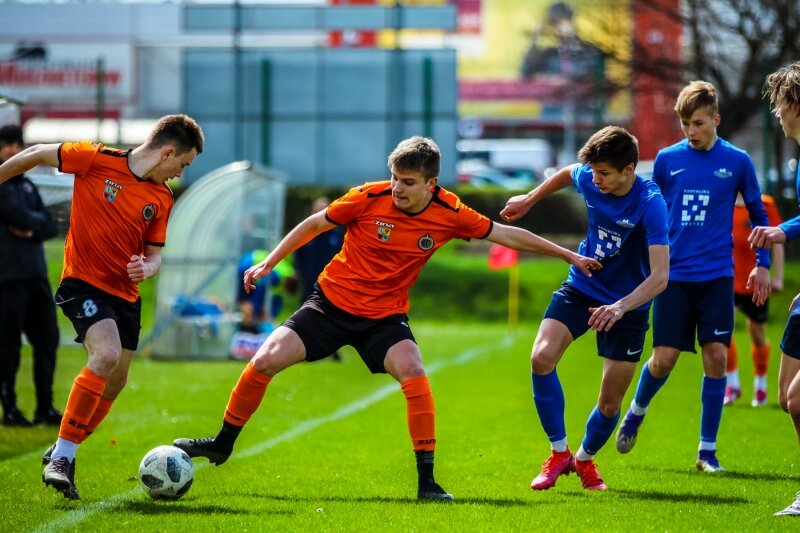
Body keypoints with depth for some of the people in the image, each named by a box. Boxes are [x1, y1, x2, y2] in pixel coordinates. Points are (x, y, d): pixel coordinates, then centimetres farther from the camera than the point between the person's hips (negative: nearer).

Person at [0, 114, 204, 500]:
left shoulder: (162, 198, 5)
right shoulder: (96, 160, -12)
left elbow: (154, 254, 10)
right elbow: (37, 155, -1)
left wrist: (146, 268, -13)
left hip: (126, 294, 7)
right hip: (84, 282, -7)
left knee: (114, 383, 10)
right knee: (106, 356, -28)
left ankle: (63, 454, 31)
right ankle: (61, 457, -20)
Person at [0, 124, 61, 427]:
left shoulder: (26, 185, 17)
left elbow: (51, 226, 11)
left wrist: (31, 230, -8)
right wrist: (39, 220, 3)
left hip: (36, 275, 7)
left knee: (47, 340, 6)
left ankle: (45, 408, 13)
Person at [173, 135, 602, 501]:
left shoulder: (449, 214, -11)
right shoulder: (369, 198, -16)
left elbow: (506, 234, 1)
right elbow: (314, 225, -1)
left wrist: (569, 256, 6)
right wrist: (267, 264, 1)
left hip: (385, 315, 0)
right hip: (332, 301, 0)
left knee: (413, 372, -27)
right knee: (265, 360, -13)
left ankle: (426, 480, -17)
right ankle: (222, 444, 11)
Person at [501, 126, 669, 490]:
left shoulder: (650, 204, -28)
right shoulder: (589, 179, -12)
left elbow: (660, 276, -35)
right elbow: (568, 172, 16)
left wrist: (620, 307, -48)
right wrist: (529, 200, 22)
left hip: (628, 305, -4)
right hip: (582, 286, 4)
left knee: (610, 403, 1)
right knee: (541, 357, -20)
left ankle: (585, 459, 33)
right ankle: (559, 453, -4)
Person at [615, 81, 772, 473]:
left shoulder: (737, 162, 1)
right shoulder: (667, 160, 3)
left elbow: (757, 214, 12)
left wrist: (762, 264, 7)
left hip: (716, 277, 0)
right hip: (674, 275, 0)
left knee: (715, 356, -6)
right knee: (664, 359, -4)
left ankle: (707, 450, 4)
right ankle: (637, 412, 27)